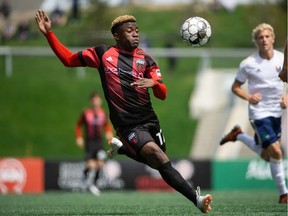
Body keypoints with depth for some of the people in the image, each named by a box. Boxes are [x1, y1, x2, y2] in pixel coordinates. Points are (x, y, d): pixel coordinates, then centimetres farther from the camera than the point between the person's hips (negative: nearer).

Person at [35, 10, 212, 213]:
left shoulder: (146, 60, 6)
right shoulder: (102, 53, 2)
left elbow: (163, 94, -2)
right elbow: (68, 59, 9)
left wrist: (154, 83, -25)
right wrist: (49, 34, -1)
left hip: (150, 120, 5)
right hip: (128, 125, -5)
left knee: (158, 163, 16)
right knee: (159, 157, -25)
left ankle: (121, 148, 40)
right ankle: (196, 198, -28)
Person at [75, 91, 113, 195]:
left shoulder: (102, 113, 5)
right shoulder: (86, 113, -5)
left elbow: (107, 125, 20)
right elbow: (78, 126, 7)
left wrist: (109, 133, 1)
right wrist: (79, 138, -2)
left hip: (99, 142, 4)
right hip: (89, 142, -3)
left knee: (100, 164, -4)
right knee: (91, 165, -17)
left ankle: (94, 184, 15)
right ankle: (85, 175, 16)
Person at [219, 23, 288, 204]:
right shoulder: (248, 64, -12)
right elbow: (235, 87, -1)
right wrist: (249, 97, -19)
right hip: (259, 112, -5)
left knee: (266, 155, 16)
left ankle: (239, 135, 39)